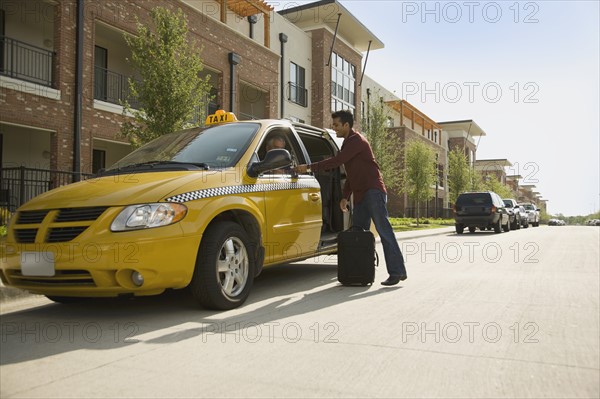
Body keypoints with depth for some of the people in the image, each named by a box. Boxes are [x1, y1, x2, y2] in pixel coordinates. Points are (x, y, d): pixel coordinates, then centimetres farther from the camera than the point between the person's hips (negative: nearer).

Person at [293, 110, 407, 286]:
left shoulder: (356, 141, -9)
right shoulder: (348, 143, 22)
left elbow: (336, 161, -20)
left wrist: (309, 167, -17)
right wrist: (345, 196, 18)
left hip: (373, 192, -10)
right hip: (361, 195, 10)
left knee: (384, 230, -12)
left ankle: (397, 271, -11)